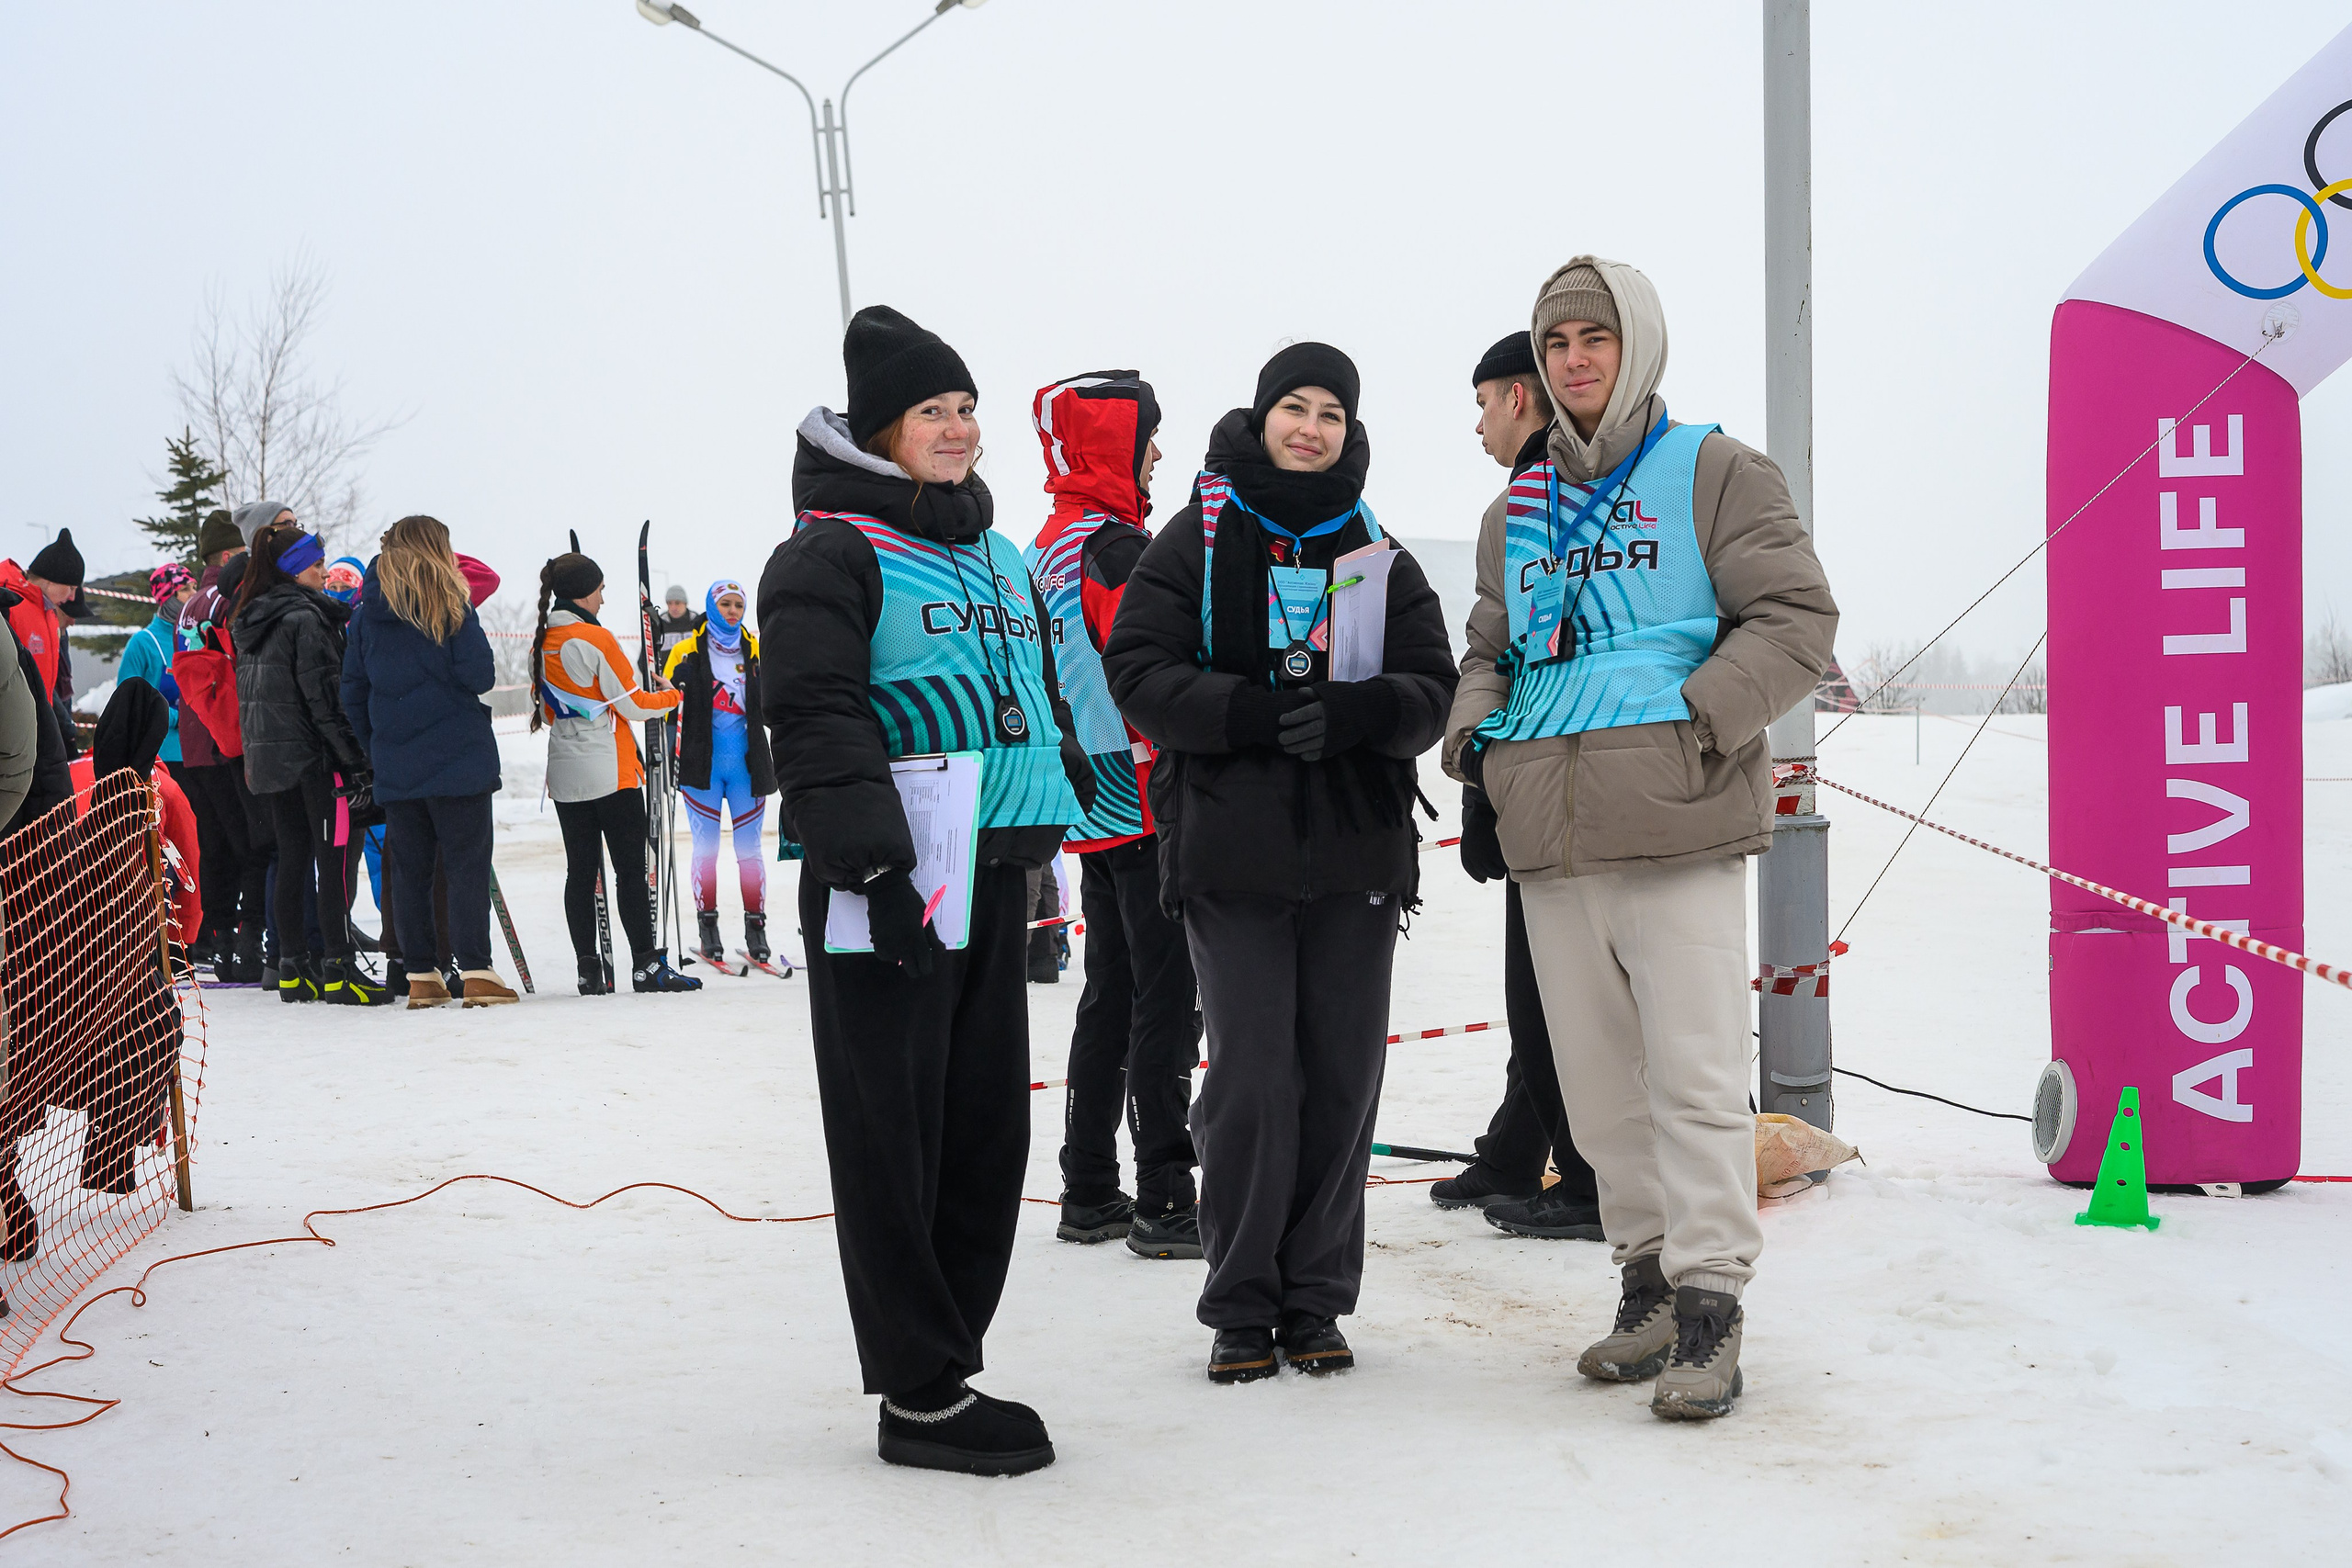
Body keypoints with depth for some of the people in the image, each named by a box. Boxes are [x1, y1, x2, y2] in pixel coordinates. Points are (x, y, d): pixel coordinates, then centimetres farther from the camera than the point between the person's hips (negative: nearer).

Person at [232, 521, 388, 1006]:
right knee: (335, 857, -5)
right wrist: (354, 762, -16)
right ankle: (339, 969, -7)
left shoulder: (250, 621, 14)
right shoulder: (305, 619, -13)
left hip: (267, 760, 8)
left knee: (291, 858, 11)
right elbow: (325, 697, -18)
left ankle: (293, 968, 12)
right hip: (312, 756, -8)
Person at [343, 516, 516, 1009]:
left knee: (408, 869, 10)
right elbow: (481, 675, -11)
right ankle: (476, 973, -6)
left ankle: (419, 976, 11)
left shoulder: (366, 613, 7)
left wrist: (373, 750, 17)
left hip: (394, 765, 4)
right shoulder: (450, 604, -7)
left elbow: (353, 691, 9)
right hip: (458, 760, -4)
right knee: (467, 864, -1)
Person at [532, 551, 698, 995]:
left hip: (565, 775, 7)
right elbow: (633, 705, -10)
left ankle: (589, 970, 5)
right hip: (611, 774, -7)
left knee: (580, 871, 7)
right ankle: (646, 966, -3)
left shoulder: (542, 644, 8)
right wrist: (671, 696, 6)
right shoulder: (596, 639, -14)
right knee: (631, 870, -3)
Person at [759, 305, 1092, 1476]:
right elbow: (818, 719, -16)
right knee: (896, 1138, -3)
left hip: (994, 875, 9)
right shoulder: (832, 552, -7)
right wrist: (868, 855, -24)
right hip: (889, 891, -8)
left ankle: (950, 1358, 21)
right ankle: (919, 1396, 1)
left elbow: (1044, 697, 28)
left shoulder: (997, 557, 20)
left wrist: (1070, 800, 23)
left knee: (987, 1128, 11)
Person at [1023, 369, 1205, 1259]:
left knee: (1111, 994, 15)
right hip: (1148, 801, -10)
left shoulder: (1046, 549, 15)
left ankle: (1090, 1193, 20)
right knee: (1166, 1001, -7)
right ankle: (1164, 1203, -7)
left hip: (1091, 809, 10)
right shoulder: (1116, 545, -15)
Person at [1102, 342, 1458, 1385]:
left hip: (1356, 851, 3)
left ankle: (1316, 1299, 16)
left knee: (1342, 1077, 4)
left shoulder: (1379, 556, 12)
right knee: (1251, 1076, -4)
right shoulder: (1197, 540, 5)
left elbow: (1430, 690, 5)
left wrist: (1349, 714, -17)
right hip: (1229, 849, -3)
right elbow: (1139, 671, -5)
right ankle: (1241, 1306, 8)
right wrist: (1256, 714, -19)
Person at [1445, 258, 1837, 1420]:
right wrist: (1473, 728, 7)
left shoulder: (1712, 474, 2)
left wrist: (1697, 720, -14)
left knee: (1693, 1071, -7)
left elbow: (1795, 620, -4)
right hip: (1550, 842, 6)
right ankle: (1649, 1279, 21)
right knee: (1597, 1079, 9)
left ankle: (1709, 1304, -2)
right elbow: (1491, 646, 28)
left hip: (1675, 835, -6)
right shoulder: (1520, 512, 20)